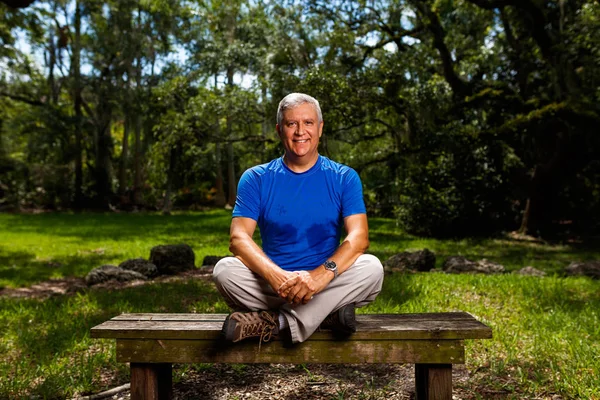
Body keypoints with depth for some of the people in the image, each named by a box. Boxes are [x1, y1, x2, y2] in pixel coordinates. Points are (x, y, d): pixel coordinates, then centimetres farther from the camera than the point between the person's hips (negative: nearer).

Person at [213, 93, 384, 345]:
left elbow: (359, 237, -10)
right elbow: (238, 238, -9)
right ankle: (327, 314, -23)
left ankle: (276, 322, -26)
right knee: (225, 270, -26)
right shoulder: (255, 179, 3)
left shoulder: (344, 178, 3)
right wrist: (276, 275, -28)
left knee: (371, 267, -28)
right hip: (272, 284, 0)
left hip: (327, 284, 1)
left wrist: (322, 274, -29)